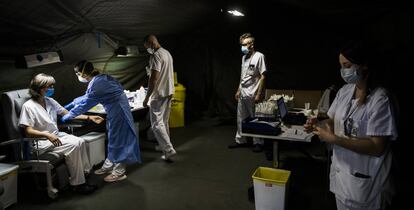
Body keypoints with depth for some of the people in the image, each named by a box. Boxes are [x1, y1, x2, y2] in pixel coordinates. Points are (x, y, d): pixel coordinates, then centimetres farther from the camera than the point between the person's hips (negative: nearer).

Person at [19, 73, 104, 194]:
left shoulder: (50, 101, 7)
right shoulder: (28, 106, -13)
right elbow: (28, 131, -17)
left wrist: (89, 118, 2)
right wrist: (47, 135, -34)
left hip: (56, 135, 7)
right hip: (42, 141, -7)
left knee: (80, 142, -18)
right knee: (73, 146, -26)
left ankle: (85, 172, -8)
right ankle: (77, 184, -18)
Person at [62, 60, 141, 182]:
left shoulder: (96, 84, -20)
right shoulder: (100, 78, 8)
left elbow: (85, 103, -13)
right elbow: (87, 96, 24)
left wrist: (68, 116, 0)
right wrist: (73, 103, 32)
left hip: (118, 111, -10)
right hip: (116, 110, 10)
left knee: (118, 139, 0)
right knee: (113, 139, 18)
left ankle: (119, 172, 12)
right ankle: (108, 166, 32)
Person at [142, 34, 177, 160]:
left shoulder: (156, 56, -17)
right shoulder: (167, 53, 13)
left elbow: (154, 78, -23)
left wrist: (147, 97, -19)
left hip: (159, 94, -10)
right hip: (169, 92, 10)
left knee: (156, 123, -5)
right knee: (164, 122, 18)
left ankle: (169, 150, -8)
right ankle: (165, 145, 27)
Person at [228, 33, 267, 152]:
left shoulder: (259, 56, -10)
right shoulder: (244, 57, 13)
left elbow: (263, 76, -13)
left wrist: (259, 94, -17)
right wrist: (238, 90, 16)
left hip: (252, 94, -7)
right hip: (242, 94, 8)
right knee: (241, 118, 13)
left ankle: (258, 143, 14)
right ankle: (240, 140, 25)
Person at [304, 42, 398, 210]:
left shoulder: (381, 99, -20)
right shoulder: (345, 90, 1)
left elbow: (377, 147, -23)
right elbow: (333, 121, 11)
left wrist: (334, 139, -27)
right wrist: (317, 126, -10)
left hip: (364, 179, -6)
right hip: (340, 169, 6)